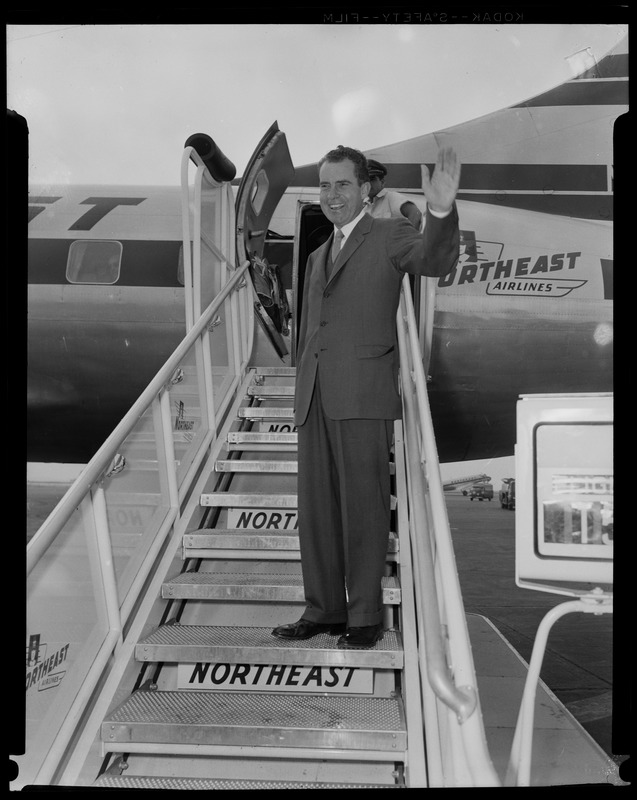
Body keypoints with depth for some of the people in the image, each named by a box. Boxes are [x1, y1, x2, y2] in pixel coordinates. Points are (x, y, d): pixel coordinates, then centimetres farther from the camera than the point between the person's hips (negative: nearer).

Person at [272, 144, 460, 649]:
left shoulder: (390, 236, 3)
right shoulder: (318, 256, 23)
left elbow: (436, 260, -19)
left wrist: (442, 211, -38)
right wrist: (303, 395, 18)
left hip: (363, 396, -6)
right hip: (315, 398, 7)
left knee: (363, 507, -2)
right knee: (316, 509, 9)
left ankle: (366, 615, 10)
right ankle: (324, 609, 21)